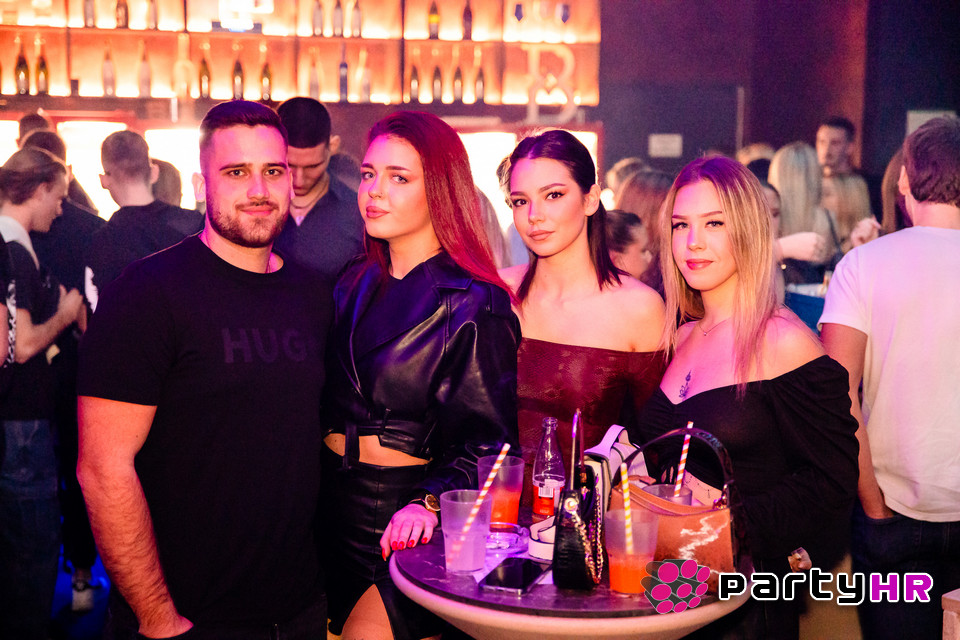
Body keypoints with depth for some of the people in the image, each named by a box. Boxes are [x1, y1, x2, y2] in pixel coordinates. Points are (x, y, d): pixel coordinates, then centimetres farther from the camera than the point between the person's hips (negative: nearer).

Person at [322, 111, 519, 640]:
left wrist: (430, 503, -29)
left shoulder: (474, 305, -11)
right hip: (331, 507, 6)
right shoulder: (355, 283, 8)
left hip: (403, 521, -6)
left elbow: (487, 440, -15)